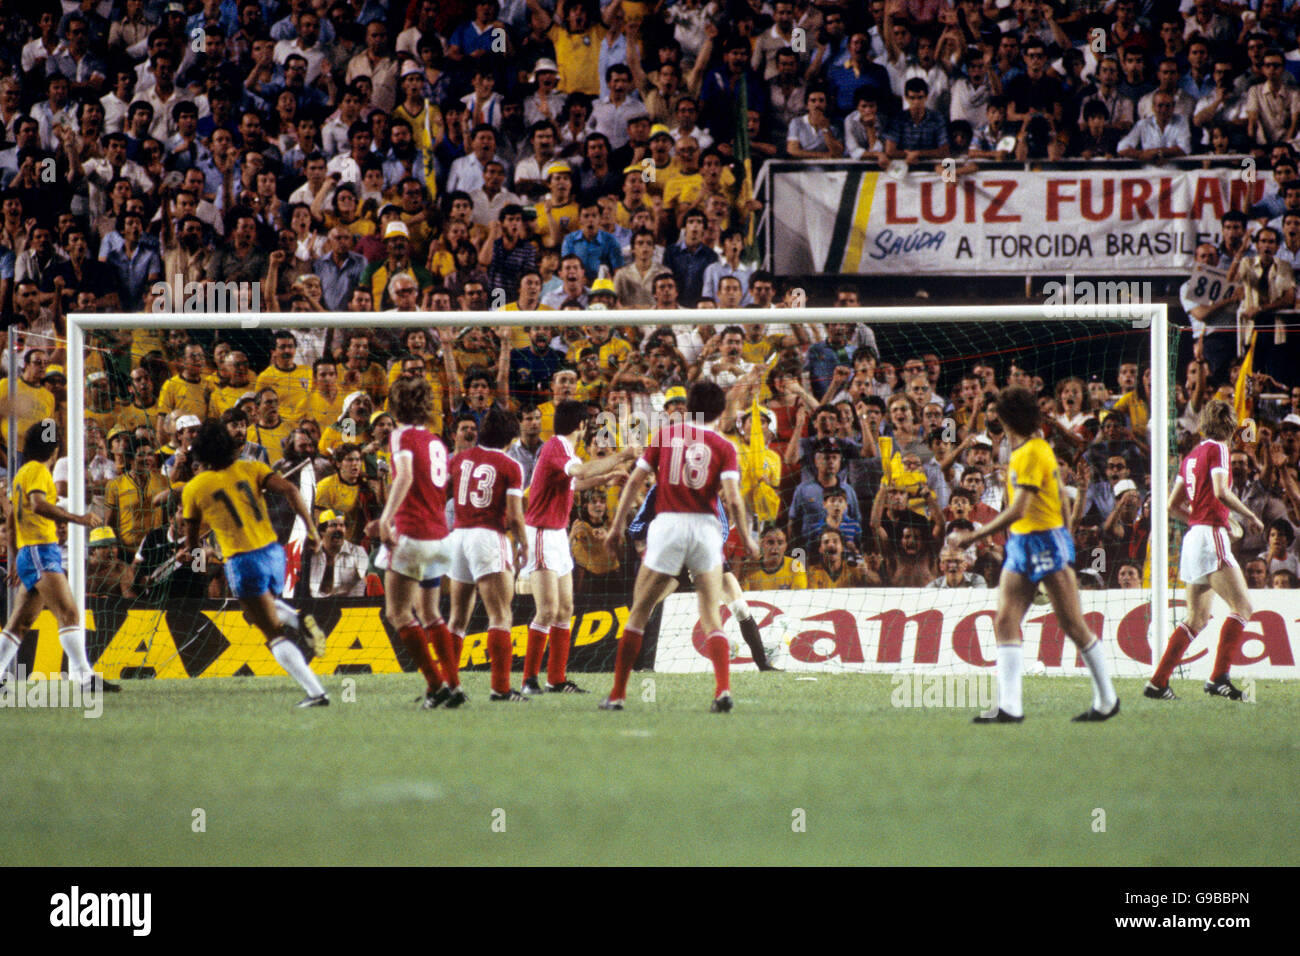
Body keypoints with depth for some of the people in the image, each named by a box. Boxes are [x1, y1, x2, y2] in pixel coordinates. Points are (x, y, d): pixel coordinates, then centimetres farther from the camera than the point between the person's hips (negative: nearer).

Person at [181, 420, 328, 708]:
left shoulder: (193, 489, 1)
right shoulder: (250, 469, 6)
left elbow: (192, 536, 13)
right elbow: (289, 489, -7)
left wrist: (188, 552, 35)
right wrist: (311, 528, -3)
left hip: (243, 562, -4)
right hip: (273, 552, 4)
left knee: (275, 635, -1)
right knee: (268, 604, 34)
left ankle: (316, 692, -13)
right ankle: (299, 620, 2)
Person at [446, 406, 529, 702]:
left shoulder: (461, 459, 10)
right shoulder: (510, 467, -4)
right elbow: (514, 516, -9)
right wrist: (523, 546, 5)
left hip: (458, 534, 6)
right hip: (490, 537, -6)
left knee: (458, 618, 15)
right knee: (500, 616, -7)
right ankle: (500, 686, -16)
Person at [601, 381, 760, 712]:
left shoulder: (665, 435, 8)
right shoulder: (723, 447, 3)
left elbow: (635, 482, 7)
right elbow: (732, 499, -7)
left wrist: (617, 526, 13)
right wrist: (746, 538, 5)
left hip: (667, 524, 0)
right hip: (705, 528, 0)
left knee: (639, 613, 10)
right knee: (712, 619, 4)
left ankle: (617, 694, 11)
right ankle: (723, 689, -15)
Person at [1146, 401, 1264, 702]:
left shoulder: (1192, 456, 17)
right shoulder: (1217, 450, -5)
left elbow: (1173, 505, 21)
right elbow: (1221, 492, -20)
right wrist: (1250, 516, -10)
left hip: (1193, 538, 8)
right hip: (1211, 534, -8)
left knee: (1197, 620, 11)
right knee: (1242, 607, -11)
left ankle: (1157, 682, 9)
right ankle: (1218, 677, -19)